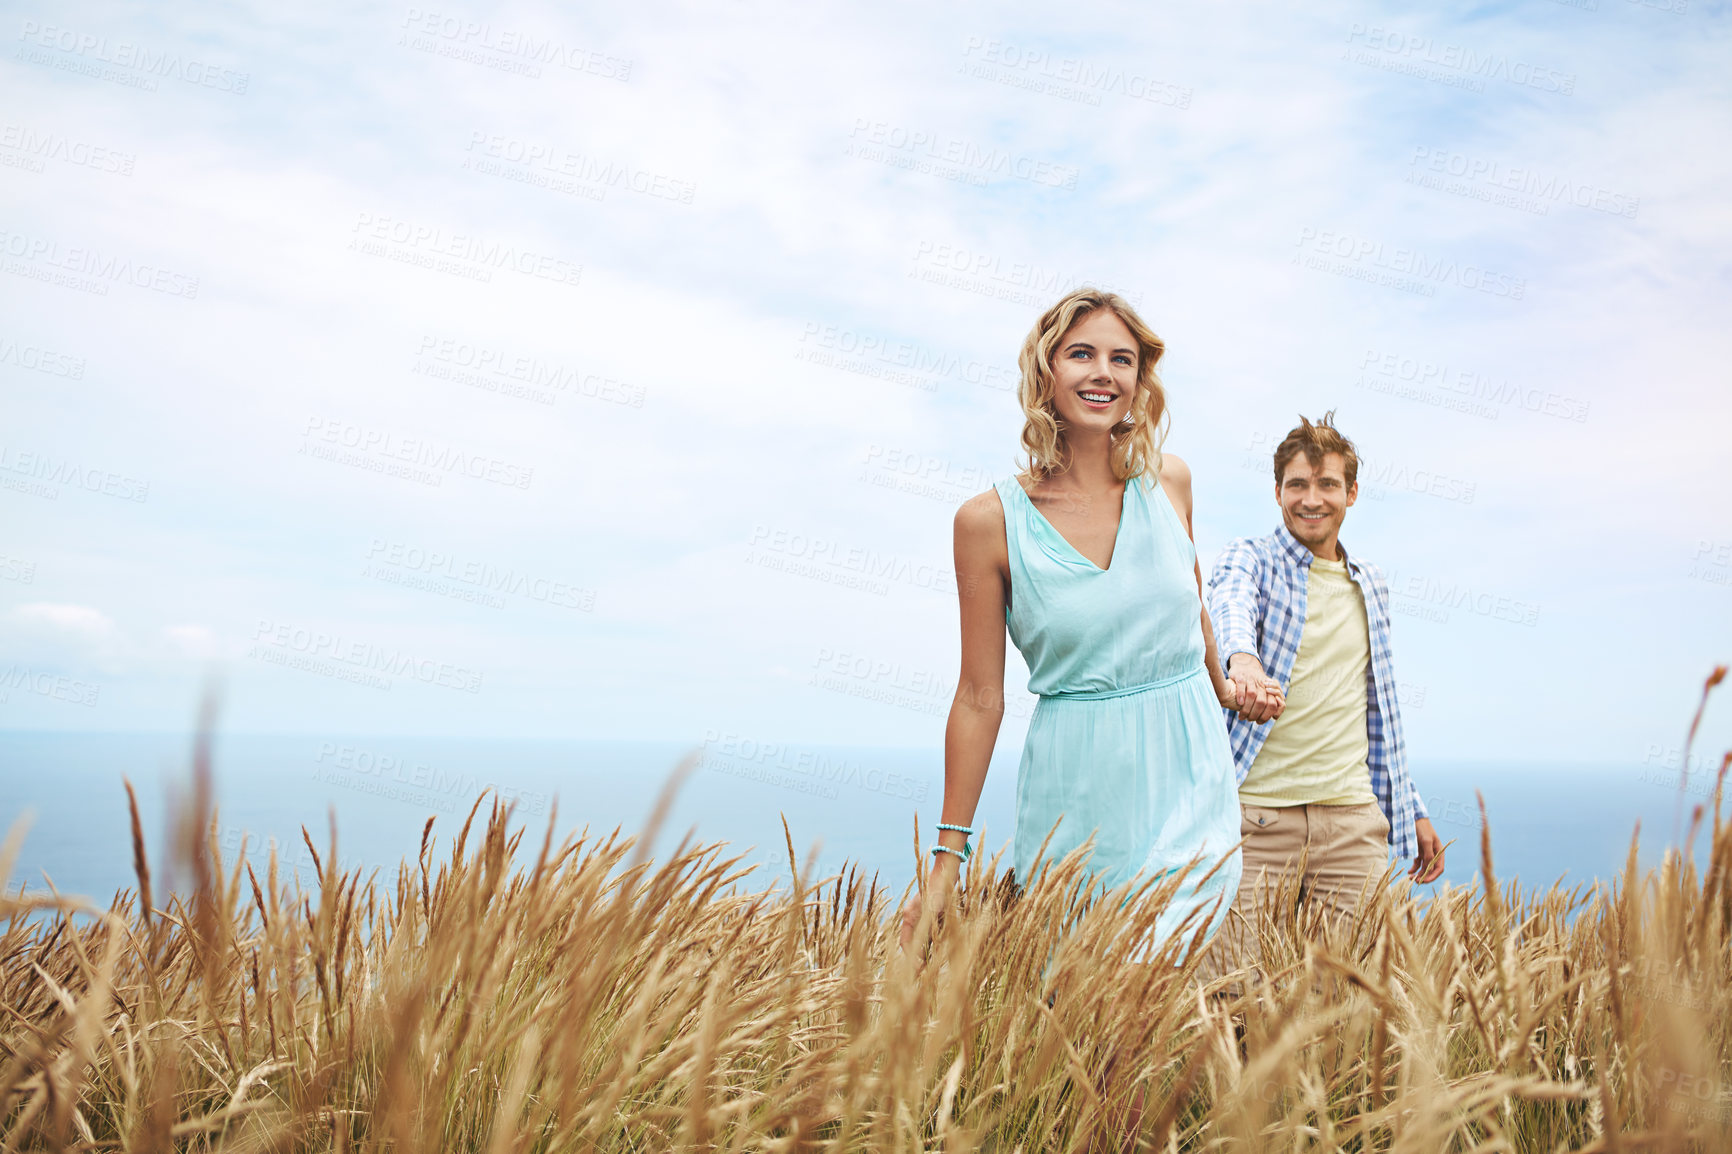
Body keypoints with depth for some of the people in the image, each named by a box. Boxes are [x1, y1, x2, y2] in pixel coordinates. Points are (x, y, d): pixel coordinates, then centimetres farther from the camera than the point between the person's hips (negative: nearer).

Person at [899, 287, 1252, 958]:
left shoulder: (1168, 482, 1)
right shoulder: (991, 520, -7)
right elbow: (980, 699, -3)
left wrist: (1220, 686, 37)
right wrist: (947, 858, -1)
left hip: (1188, 784, 2)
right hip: (1073, 800, -2)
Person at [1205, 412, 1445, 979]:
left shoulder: (1370, 585, 17)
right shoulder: (1250, 559, 1)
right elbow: (1230, 603, -26)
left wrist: (1409, 811, 21)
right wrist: (1243, 659, -48)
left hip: (1353, 820, 4)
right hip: (1254, 814, -4)